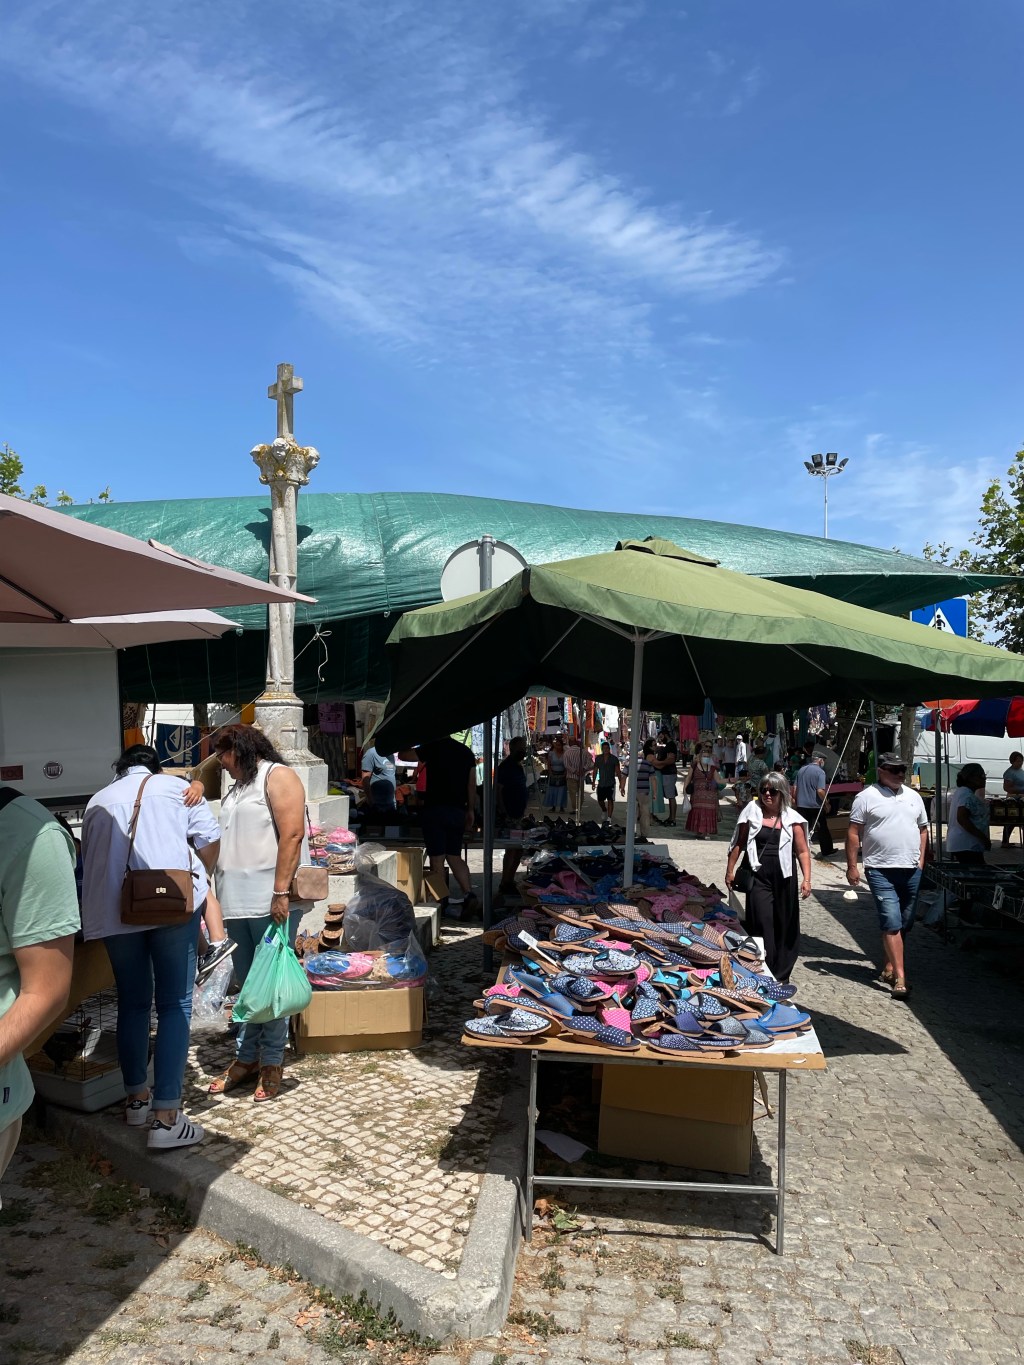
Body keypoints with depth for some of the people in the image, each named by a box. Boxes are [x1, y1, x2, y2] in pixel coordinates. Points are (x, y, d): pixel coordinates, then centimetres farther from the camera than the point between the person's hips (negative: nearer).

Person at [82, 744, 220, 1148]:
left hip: (113, 911, 4)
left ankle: (136, 1098, 29)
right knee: (175, 1006, 0)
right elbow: (210, 839, 1)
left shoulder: (98, 800, 20)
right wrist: (199, 880, 18)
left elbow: (88, 858, 25)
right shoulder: (175, 787, 11)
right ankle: (166, 1117, -3)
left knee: (132, 1004, 18)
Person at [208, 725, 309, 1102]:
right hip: (237, 902, 8)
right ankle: (246, 1057, 24)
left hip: (270, 901, -8)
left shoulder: (278, 776, -6)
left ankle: (272, 1062, 11)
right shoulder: (237, 788, 21)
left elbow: (292, 834, -16)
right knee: (246, 984, 14)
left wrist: (281, 892, -21)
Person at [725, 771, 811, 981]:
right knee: (762, 924, -7)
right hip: (759, 877, -1)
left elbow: (803, 851, 0)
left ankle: (782, 974, 24)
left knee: (785, 925, 9)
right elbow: (738, 844, 7)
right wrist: (730, 870, 7)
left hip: (784, 878, 1)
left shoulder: (791, 818, 1)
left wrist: (806, 879, -9)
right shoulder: (752, 812, 2)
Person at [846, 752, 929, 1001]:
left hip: (911, 870, 6)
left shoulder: (913, 796, 13)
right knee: (892, 924, -11)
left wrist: (921, 859, 12)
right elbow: (854, 833, -5)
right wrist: (852, 866, -9)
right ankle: (900, 978, -10)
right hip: (881, 871, -6)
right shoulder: (866, 797, -5)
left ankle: (888, 968, 27)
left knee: (904, 924, 12)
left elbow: (922, 829, 21)